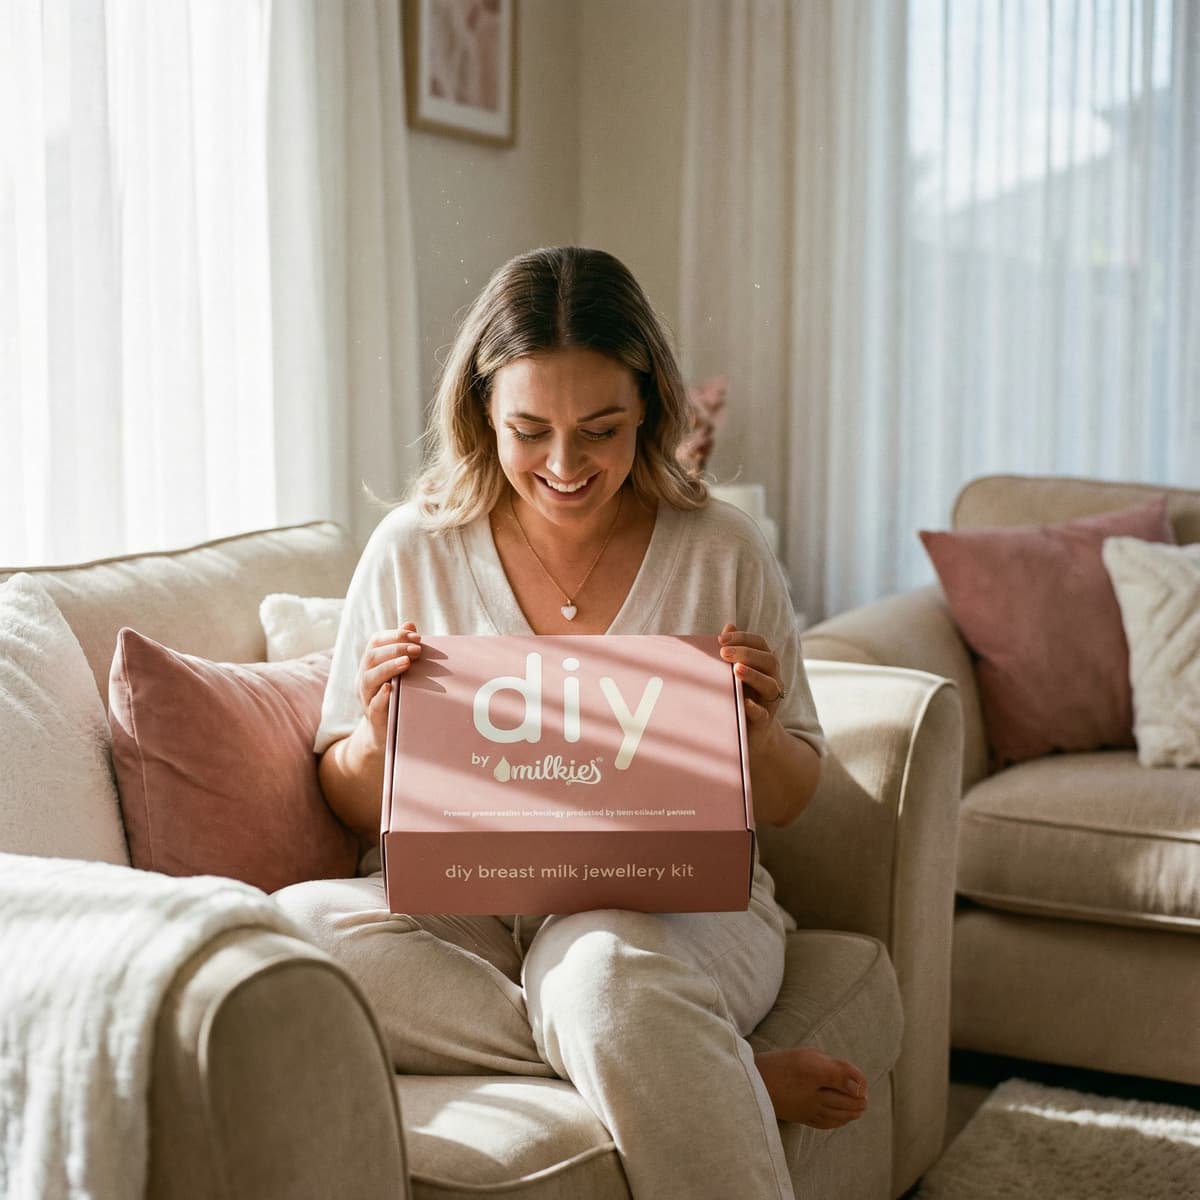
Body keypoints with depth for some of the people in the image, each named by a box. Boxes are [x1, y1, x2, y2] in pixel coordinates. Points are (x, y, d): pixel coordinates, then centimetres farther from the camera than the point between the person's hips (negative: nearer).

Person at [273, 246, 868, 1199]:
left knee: (604, 967, -39)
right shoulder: (413, 553, 2)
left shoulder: (722, 553, 1)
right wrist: (379, 734, -14)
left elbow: (785, 804, 8)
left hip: (673, 899, -3)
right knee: (296, 926, -30)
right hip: (459, 900, 4)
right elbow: (356, 807, 9)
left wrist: (755, 733, -14)